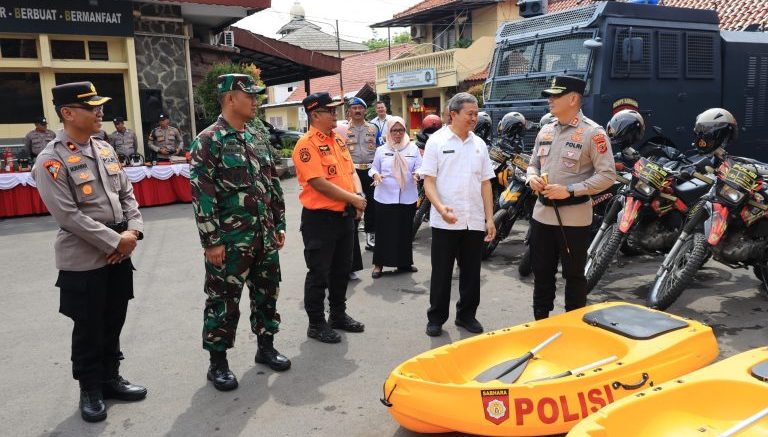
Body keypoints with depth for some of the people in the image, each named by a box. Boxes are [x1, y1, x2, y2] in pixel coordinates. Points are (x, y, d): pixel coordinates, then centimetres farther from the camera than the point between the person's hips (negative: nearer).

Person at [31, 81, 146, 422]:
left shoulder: (105, 149, 8)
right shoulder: (51, 160, -14)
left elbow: (127, 194, 11)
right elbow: (68, 216, -19)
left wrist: (133, 231, -5)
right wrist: (115, 241, -17)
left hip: (119, 255, 6)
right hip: (83, 261, -6)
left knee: (114, 323, 17)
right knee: (88, 329, 8)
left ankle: (111, 378, 34)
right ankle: (90, 389, 26)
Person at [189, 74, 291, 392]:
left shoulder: (259, 136, 10)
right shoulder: (209, 141, -11)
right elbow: (201, 194, -15)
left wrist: (279, 224, 13)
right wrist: (211, 241, -17)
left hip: (264, 236, 7)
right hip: (230, 240, -6)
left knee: (266, 294, 16)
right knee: (223, 301, 5)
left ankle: (265, 346, 34)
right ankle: (218, 363, 19)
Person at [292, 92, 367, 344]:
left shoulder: (338, 140, 11)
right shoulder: (307, 144, -15)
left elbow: (351, 171, 14)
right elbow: (319, 183, -21)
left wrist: (360, 195, -5)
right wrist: (352, 199, -16)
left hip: (345, 215, 8)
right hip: (319, 218, -8)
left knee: (342, 269, 18)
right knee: (319, 273, 3)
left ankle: (338, 315, 33)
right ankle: (316, 324, 17)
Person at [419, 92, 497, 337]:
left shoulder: (479, 144, 10)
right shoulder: (436, 141, -2)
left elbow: (485, 183, 12)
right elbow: (428, 181, -6)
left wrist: (490, 218, 7)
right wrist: (440, 207, -22)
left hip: (475, 222, 4)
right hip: (445, 222, -4)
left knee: (471, 272, 11)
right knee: (441, 273, 4)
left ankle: (466, 315, 26)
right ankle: (436, 318, 17)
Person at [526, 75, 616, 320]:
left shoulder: (592, 133, -11)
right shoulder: (545, 131, 11)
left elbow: (607, 175, -14)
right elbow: (533, 164, 21)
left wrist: (570, 190, -22)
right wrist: (532, 178, -3)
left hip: (573, 217, -6)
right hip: (542, 214, 7)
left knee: (574, 275, 6)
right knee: (541, 273, 15)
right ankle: (540, 324, 30)